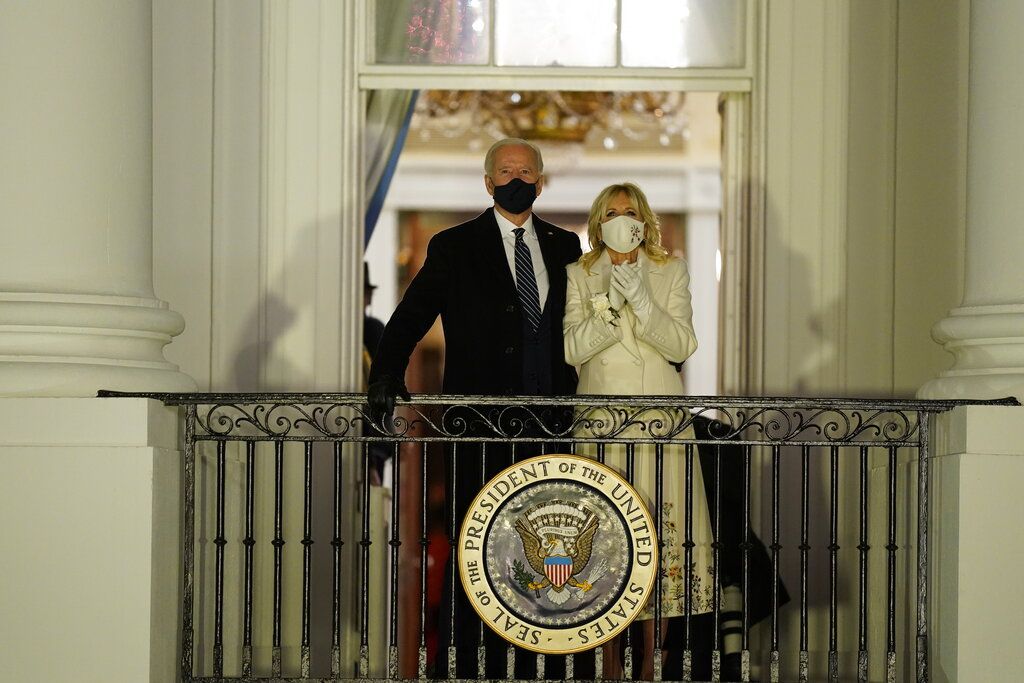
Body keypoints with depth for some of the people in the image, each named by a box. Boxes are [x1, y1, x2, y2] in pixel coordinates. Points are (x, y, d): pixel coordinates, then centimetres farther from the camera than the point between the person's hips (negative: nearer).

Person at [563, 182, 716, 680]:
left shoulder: (671, 271, 9)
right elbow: (572, 349, -2)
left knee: (660, 529, -5)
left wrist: (642, 301, -16)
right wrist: (609, 308, -17)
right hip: (600, 419, 0)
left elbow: (683, 344, -2)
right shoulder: (579, 275, 9)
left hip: (659, 419, 0)